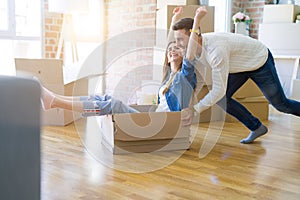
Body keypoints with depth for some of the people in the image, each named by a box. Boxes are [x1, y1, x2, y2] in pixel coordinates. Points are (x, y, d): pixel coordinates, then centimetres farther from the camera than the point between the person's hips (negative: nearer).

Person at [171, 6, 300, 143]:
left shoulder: (216, 49, -41)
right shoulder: (194, 48, -16)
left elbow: (219, 90, -40)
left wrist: (195, 109, -39)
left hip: (260, 61, -7)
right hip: (241, 66, 7)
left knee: (280, 104, 4)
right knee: (221, 99, -7)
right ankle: (256, 127, 9)